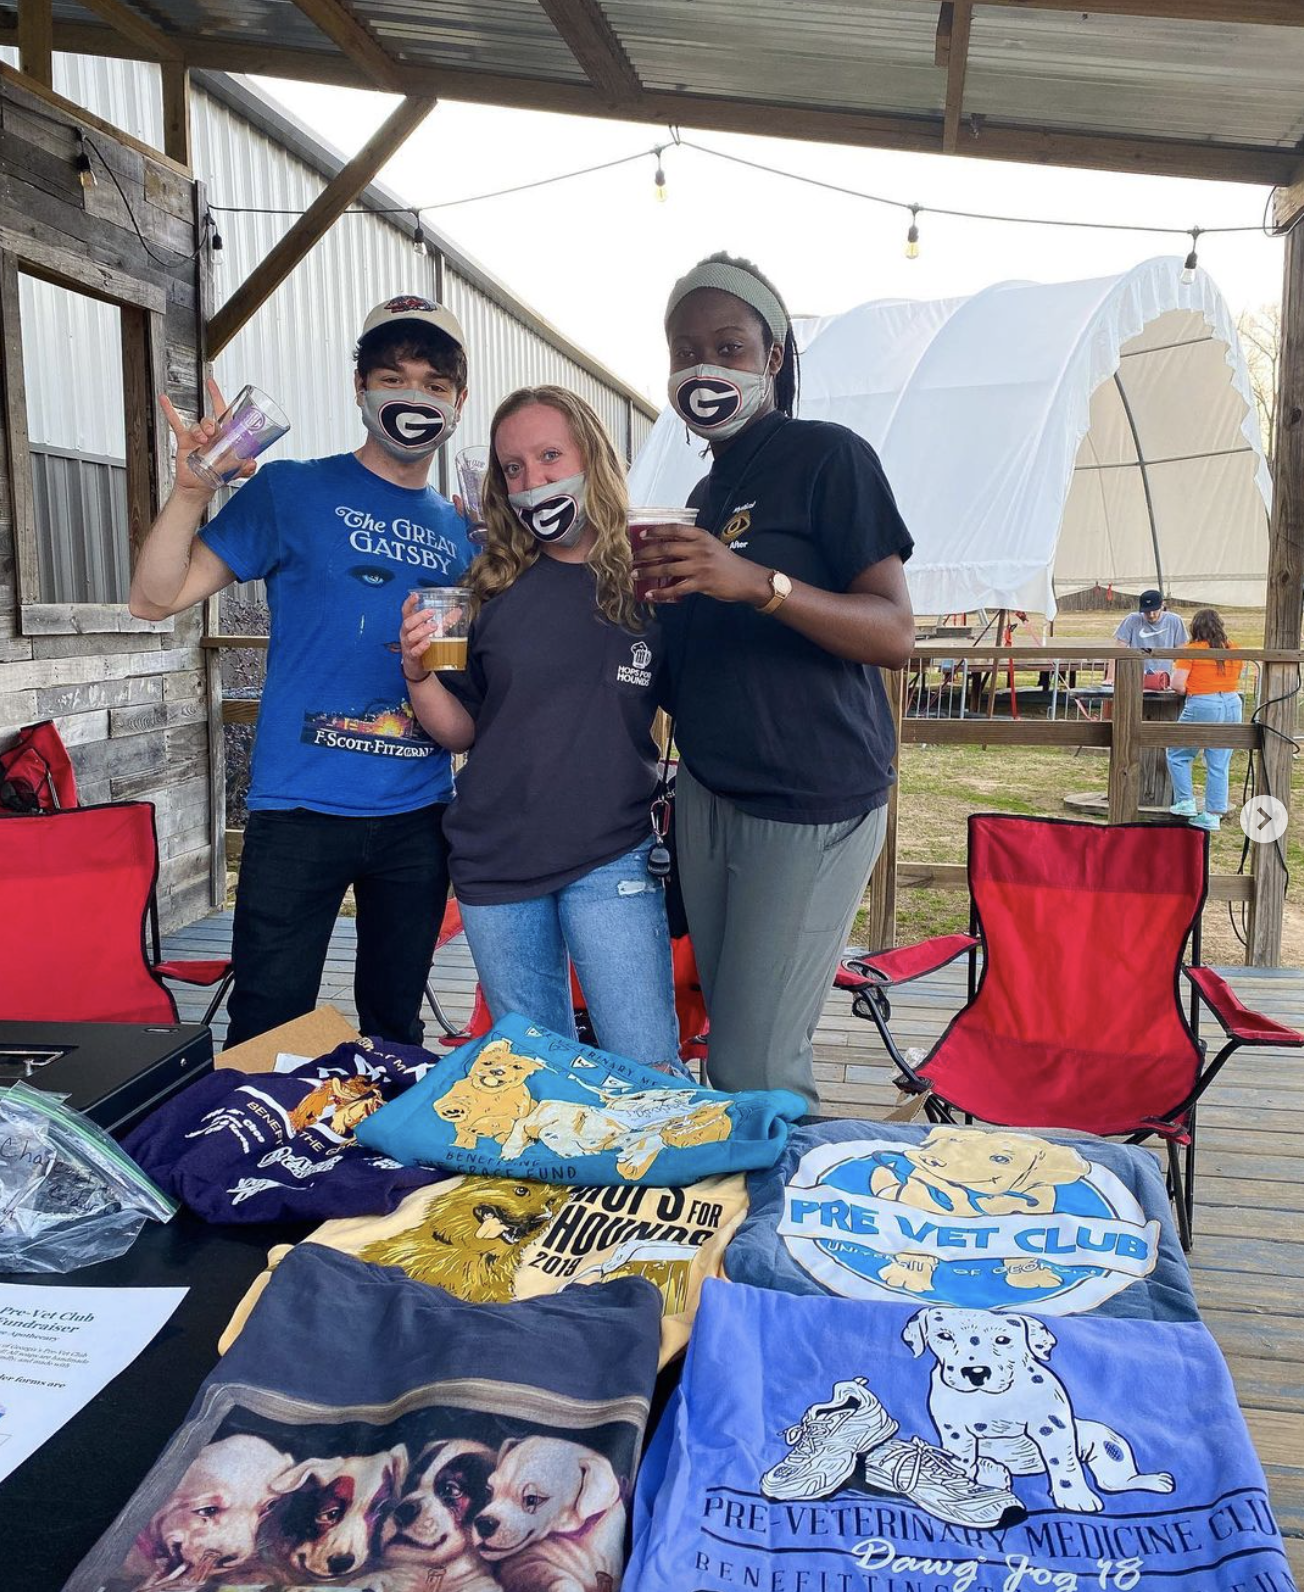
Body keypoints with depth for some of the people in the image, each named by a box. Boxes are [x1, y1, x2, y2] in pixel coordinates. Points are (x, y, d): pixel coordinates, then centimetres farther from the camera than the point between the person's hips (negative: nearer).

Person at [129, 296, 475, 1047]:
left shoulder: (460, 531, 12)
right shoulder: (293, 491, 0)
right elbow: (157, 597, -6)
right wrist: (193, 487, -20)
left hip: (417, 815, 4)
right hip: (299, 809, -4)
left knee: (397, 1027, 16)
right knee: (267, 1032, 1)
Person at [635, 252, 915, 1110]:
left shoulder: (827, 456, -6)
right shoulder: (704, 495, 18)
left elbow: (894, 633, -17)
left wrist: (758, 582, -29)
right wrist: (661, 592, 8)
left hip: (811, 804, -7)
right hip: (709, 796, 8)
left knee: (754, 1068, -7)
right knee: (730, 1036, 11)